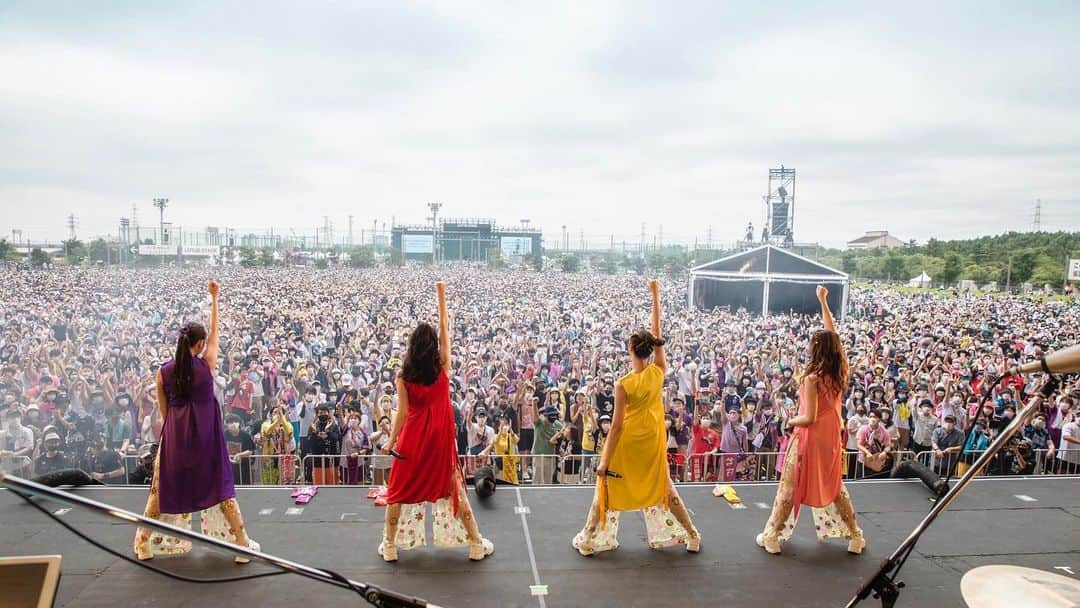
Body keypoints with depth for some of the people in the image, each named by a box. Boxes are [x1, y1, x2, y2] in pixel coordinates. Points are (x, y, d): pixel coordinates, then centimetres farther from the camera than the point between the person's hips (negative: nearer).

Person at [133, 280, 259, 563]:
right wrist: (214, 298, 15)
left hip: (174, 436, 2)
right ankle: (243, 544, 11)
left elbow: (164, 411, 6)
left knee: (161, 488, 18)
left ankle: (144, 543, 29)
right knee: (220, 487, 7)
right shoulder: (207, 364, -8)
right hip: (206, 436, -1)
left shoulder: (163, 372, -2)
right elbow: (215, 331, 6)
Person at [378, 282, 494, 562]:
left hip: (413, 436, 0)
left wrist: (391, 440, 1)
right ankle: (476, 544, 15)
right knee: (455, 488, 10)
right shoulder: (443, 366, -7)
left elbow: (402, 412, -9)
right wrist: (441, 295, 6)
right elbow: (445, 328, 1)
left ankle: (389, 546, 21)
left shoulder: (404, 375, -7)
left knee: (398, 489, 14)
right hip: (441, 436, 1)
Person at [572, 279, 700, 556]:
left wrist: (605, 460, -14)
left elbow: (617, 425, -20)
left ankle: (588, 540, 22)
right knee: (663, 487, 20)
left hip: (626, 442, -3)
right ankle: (692, 535, 27)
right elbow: (656, 332, -5)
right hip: (652, 441, 4)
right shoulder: (659, 372, -14)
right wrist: (655, 295, 1)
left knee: (607, 488, 13)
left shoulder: (624, 384, -22)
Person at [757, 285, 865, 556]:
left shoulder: (812, 378, -22)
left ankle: (772, 536, 12)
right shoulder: (841, 371, -5)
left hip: (809, 438, -6)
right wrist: (823, 301, 13)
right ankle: (855, 536, 25)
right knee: (834, 486, 21)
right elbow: (832, 336, 7)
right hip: (832, 437, 6)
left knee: (790, 487, 5)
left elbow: (809, 418, -23)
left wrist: (791, 421, -1)